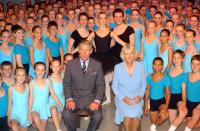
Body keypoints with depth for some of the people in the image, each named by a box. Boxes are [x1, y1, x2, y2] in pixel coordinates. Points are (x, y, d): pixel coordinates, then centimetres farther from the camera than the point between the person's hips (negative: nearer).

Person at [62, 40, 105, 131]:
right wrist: (69, 99, -11)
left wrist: (97, 101, -12)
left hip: (91, 99, 0)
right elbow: (66, 83, 4)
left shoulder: (97, 65, 0)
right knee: (66, 114, -27)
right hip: (75, 98, 0)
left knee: (98, 116, -26)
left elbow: (101, 85, 2)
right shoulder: (71, 64, 0)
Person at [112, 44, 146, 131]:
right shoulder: (118, 67, -2)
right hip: (122, 98, -1)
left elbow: (143, 84, 9)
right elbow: (114, 86, 2)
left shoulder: (140, 66, 2)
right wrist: (123, 97, -10)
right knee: (128, 114, -27)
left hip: (137, 98, 1)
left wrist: (140, 96, -7)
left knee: (135, 114, -26)